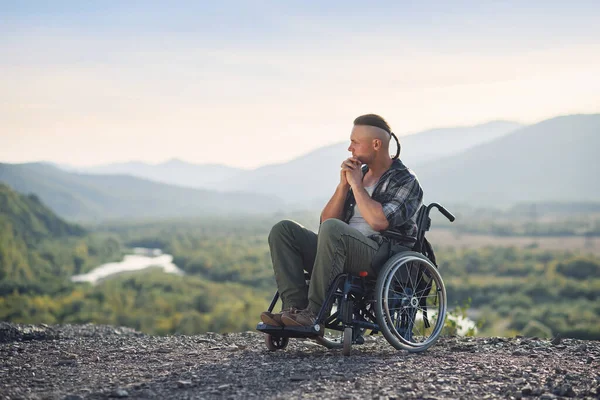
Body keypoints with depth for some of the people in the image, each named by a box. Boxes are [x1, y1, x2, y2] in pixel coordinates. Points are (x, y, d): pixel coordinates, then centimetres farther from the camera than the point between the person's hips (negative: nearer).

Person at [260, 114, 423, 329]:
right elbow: (326, 220, 14)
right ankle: (295, 307, -26)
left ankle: (314, 312, -33)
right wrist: (344, 185, 0)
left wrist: (357, 184, -8)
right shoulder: (358, 174, 21)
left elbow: (379, 221, -20)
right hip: (342, 252, 8)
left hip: (380, 258, -8)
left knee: (332, 229, -36)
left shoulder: (406, 181, -1)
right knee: (283, 230, -9)